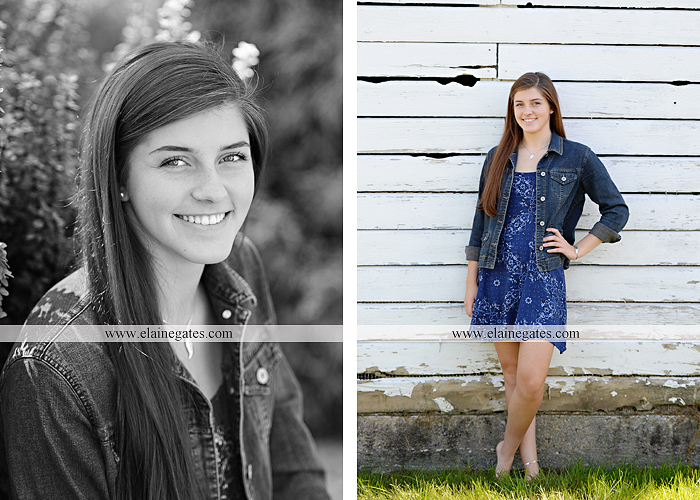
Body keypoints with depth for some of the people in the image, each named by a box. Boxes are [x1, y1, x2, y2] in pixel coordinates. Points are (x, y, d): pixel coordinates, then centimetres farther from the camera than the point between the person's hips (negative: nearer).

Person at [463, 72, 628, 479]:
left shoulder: (577, 158, 0)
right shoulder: (498, 159, 8)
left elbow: (617, 210, 7)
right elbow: (481, 221, 12)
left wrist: (576, 249, 0)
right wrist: (471, 284, 10)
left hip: (544, 277, -3)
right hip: (498, 274, 3)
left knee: (531, 380, -11)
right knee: (511, 368, 9)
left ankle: (509, 445, 13)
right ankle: (528, 452, 22)